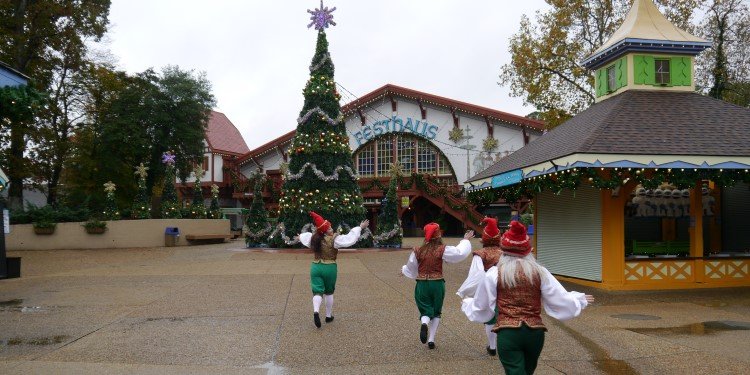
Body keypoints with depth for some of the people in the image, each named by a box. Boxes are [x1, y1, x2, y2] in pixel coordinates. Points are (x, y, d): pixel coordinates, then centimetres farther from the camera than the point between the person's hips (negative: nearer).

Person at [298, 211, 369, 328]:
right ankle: (328, 316, 25)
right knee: (329, 292, 15)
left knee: (317, 291, 1)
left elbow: (304, 236, 24)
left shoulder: (314, 238, 1)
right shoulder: (334, 239, -15)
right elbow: (350, 238, -16)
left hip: (315, 267, 3)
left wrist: (300, 236, 48)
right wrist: (360, 227, -5)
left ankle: (316, 311, -25)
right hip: (329, 268, -3)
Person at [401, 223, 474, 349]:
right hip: (437, 284, 0)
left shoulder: (417, 251, -1)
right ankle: (431, 340, 13)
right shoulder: (443, 250, -8)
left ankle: (424, 324, -25)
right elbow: (460, 253, -5)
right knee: (436, 312, 17)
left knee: (425, 311, 10)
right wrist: (465, 240, 11)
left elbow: (411, 269, 12)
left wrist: (404, 269, 35)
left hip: (422, 284, 1)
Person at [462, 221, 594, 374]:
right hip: (535, 332, 4)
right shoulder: (540, 272, 1)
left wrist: (467, 303, 29)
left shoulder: (494, 274, -3)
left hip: (508, 333, -3)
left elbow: (480, 307, 8)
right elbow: (562, 300, 6)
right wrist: (580, 299, 26)